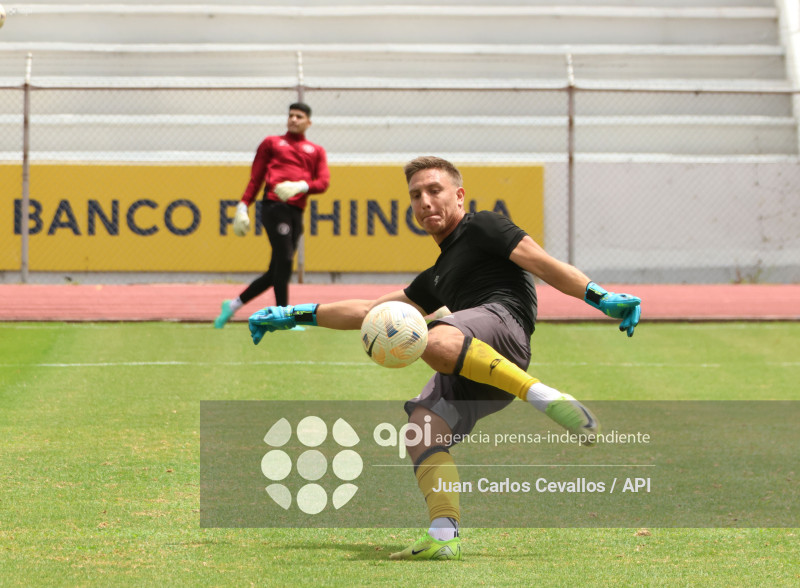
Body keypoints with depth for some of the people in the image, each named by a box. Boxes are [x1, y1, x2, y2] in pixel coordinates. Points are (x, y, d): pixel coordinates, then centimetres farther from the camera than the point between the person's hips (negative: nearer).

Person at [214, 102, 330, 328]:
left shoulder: (316, 151, 22)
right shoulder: (271, 143, 18)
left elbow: (323, 182, 7)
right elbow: (255, 178, 13)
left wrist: (302, 186, -13)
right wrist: (242, 207, 2)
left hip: (297, 212, 4)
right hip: (274, 206, -4)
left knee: (276, 272, 3)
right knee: (284, 260, -17)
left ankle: (233, 305, 17)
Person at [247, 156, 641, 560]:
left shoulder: (480, 228, 15)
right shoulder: (436, 279, 36)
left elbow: (544, 265, 5)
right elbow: (366, 311, 43)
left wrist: (599, 296, -9)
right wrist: (294, 316, 43)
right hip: (463, 375, 8)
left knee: (437, 342, -39)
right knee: (422, 427, -15)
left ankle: (545, 397, -37)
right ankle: (443, 538, -28)